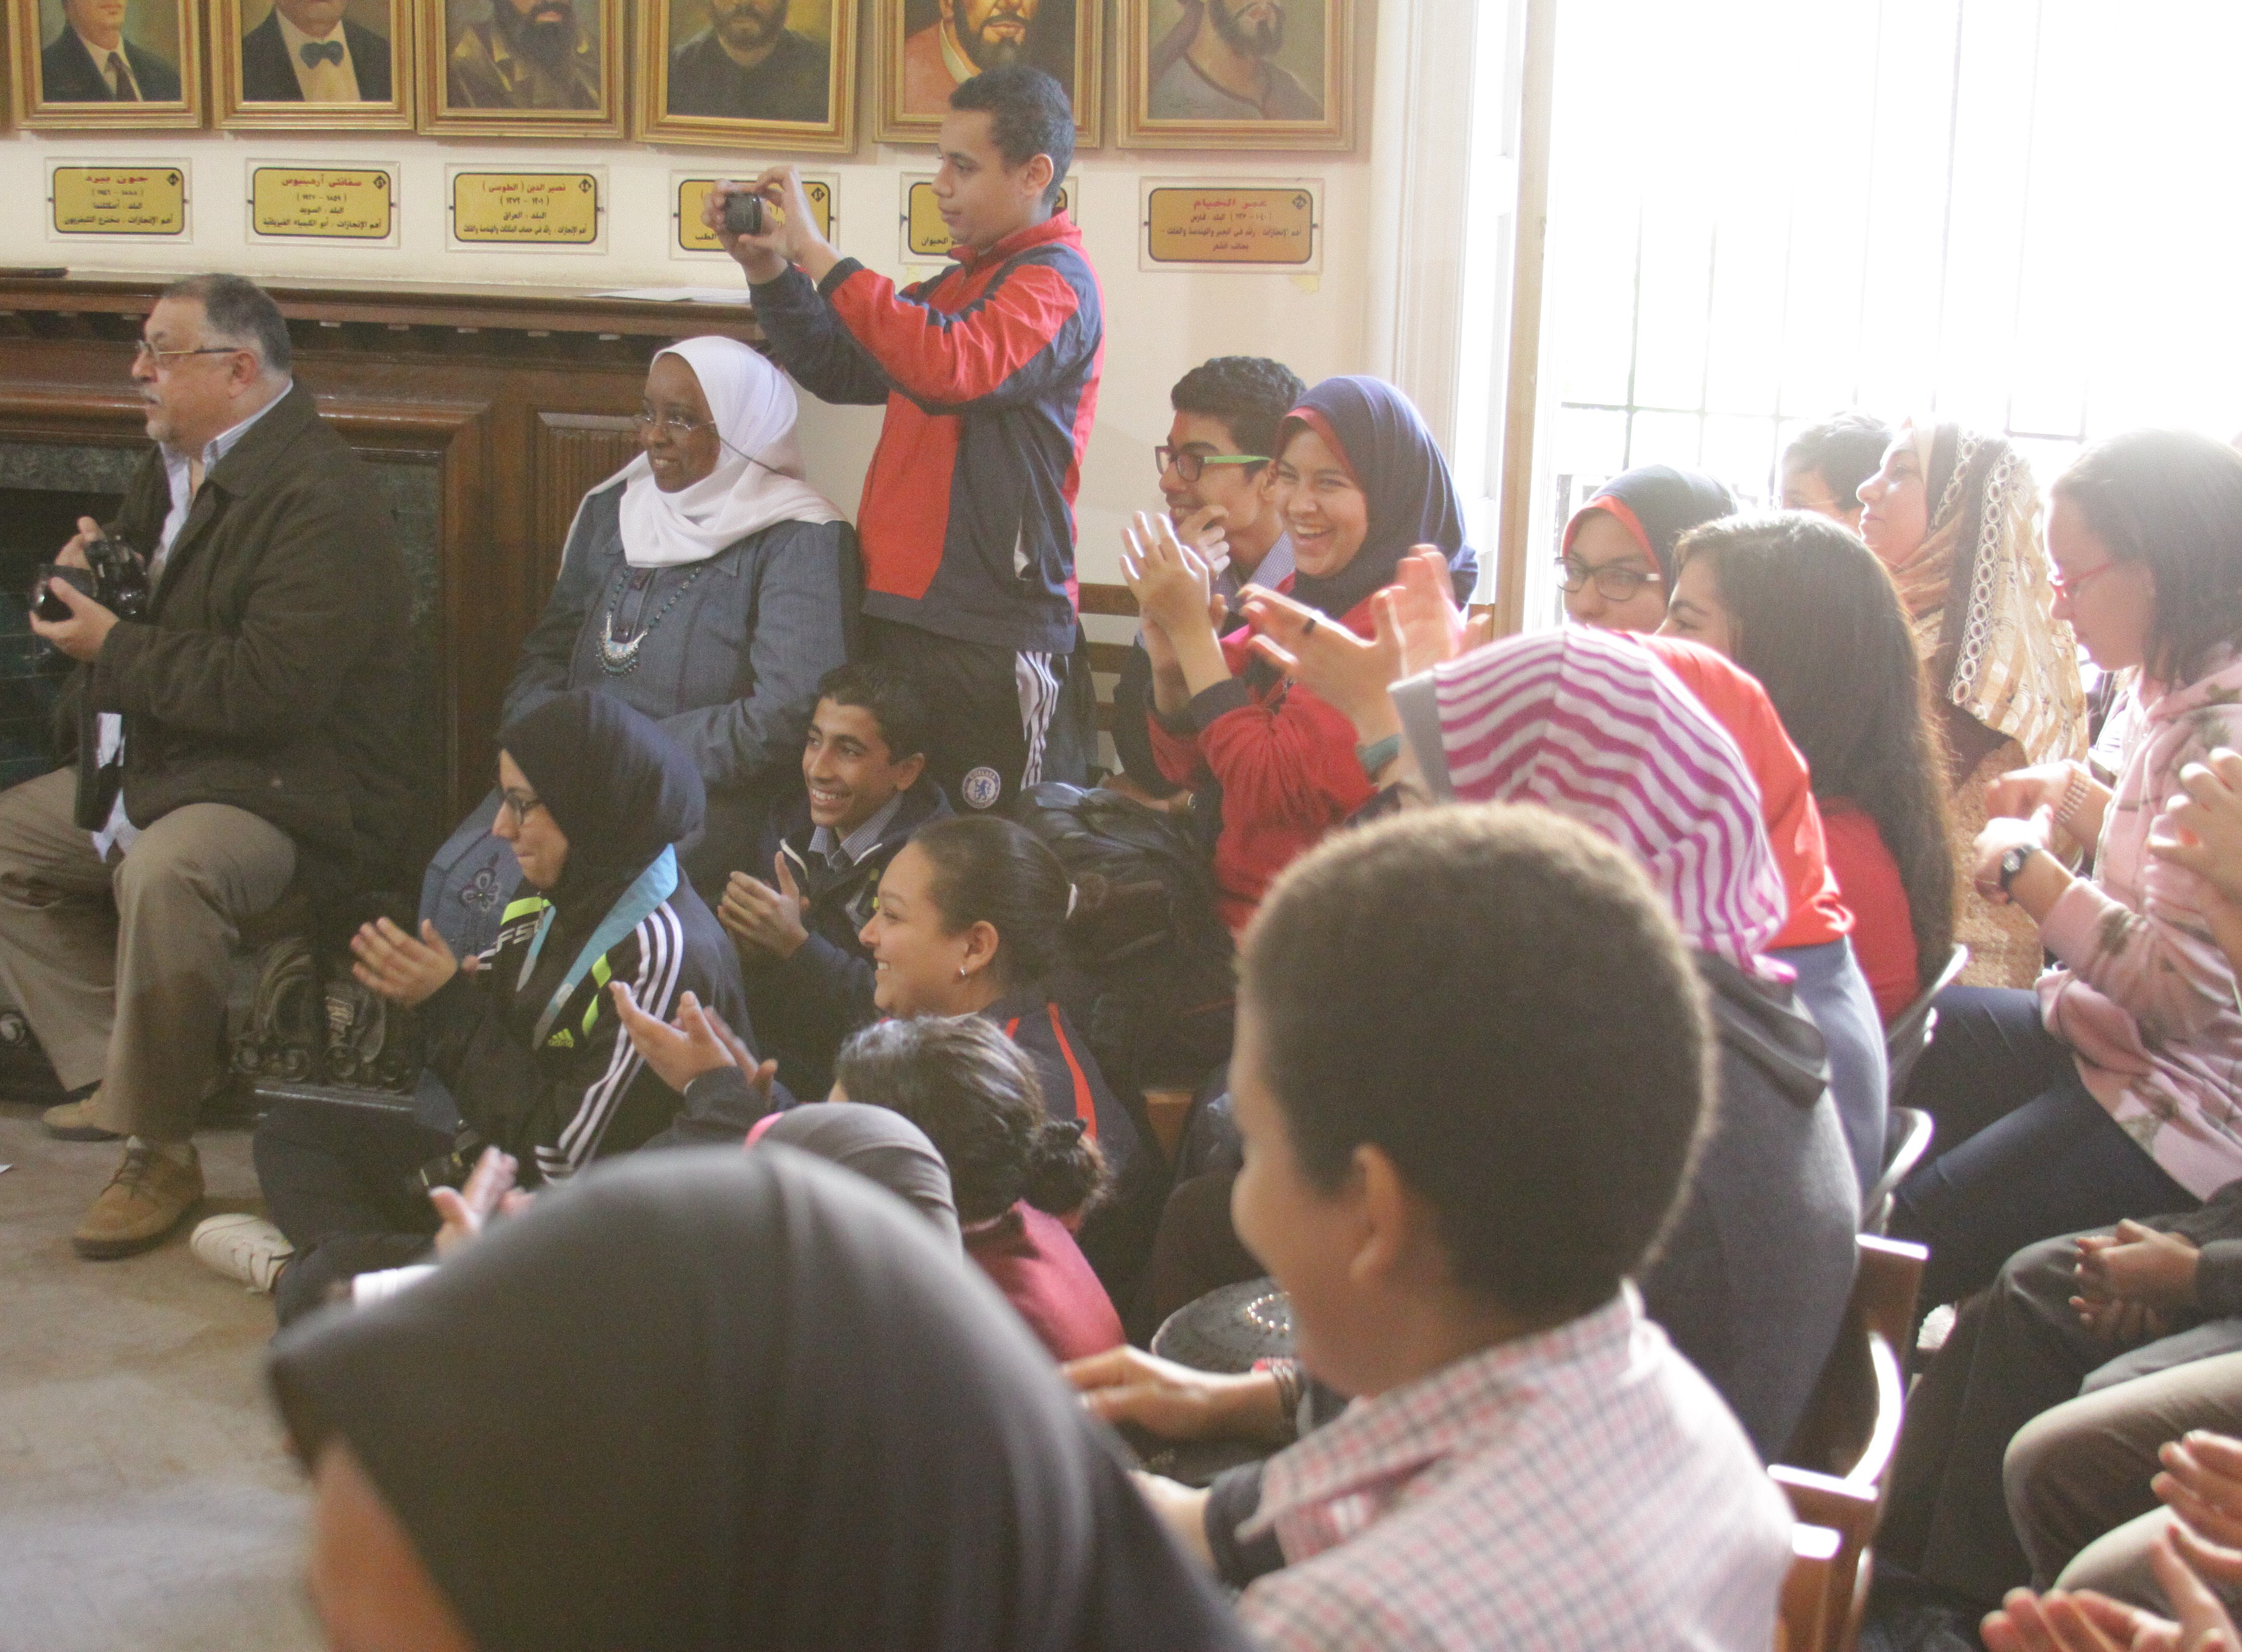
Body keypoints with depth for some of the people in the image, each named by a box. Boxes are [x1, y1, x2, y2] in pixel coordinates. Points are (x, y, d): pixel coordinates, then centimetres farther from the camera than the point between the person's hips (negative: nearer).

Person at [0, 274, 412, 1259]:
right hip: (145, 769, 11)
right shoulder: (175, 462, 12)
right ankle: (117, 1065, 11)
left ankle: (157, 1147, -20)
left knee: (163, 872, -36)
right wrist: (95, 569, 3)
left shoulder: (318, 501, -20)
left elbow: (270, 689, -29)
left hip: (282, 792, -11)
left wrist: (114, 648, -19)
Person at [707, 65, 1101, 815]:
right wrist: (768, 269, 11)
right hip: (898, 623, 9)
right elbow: (837, 367, 26)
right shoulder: (956, 285, 21)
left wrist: (815, 251, -21)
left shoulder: (1055, 282, -7)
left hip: (994, 641, -9)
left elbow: (950, 366, -26)